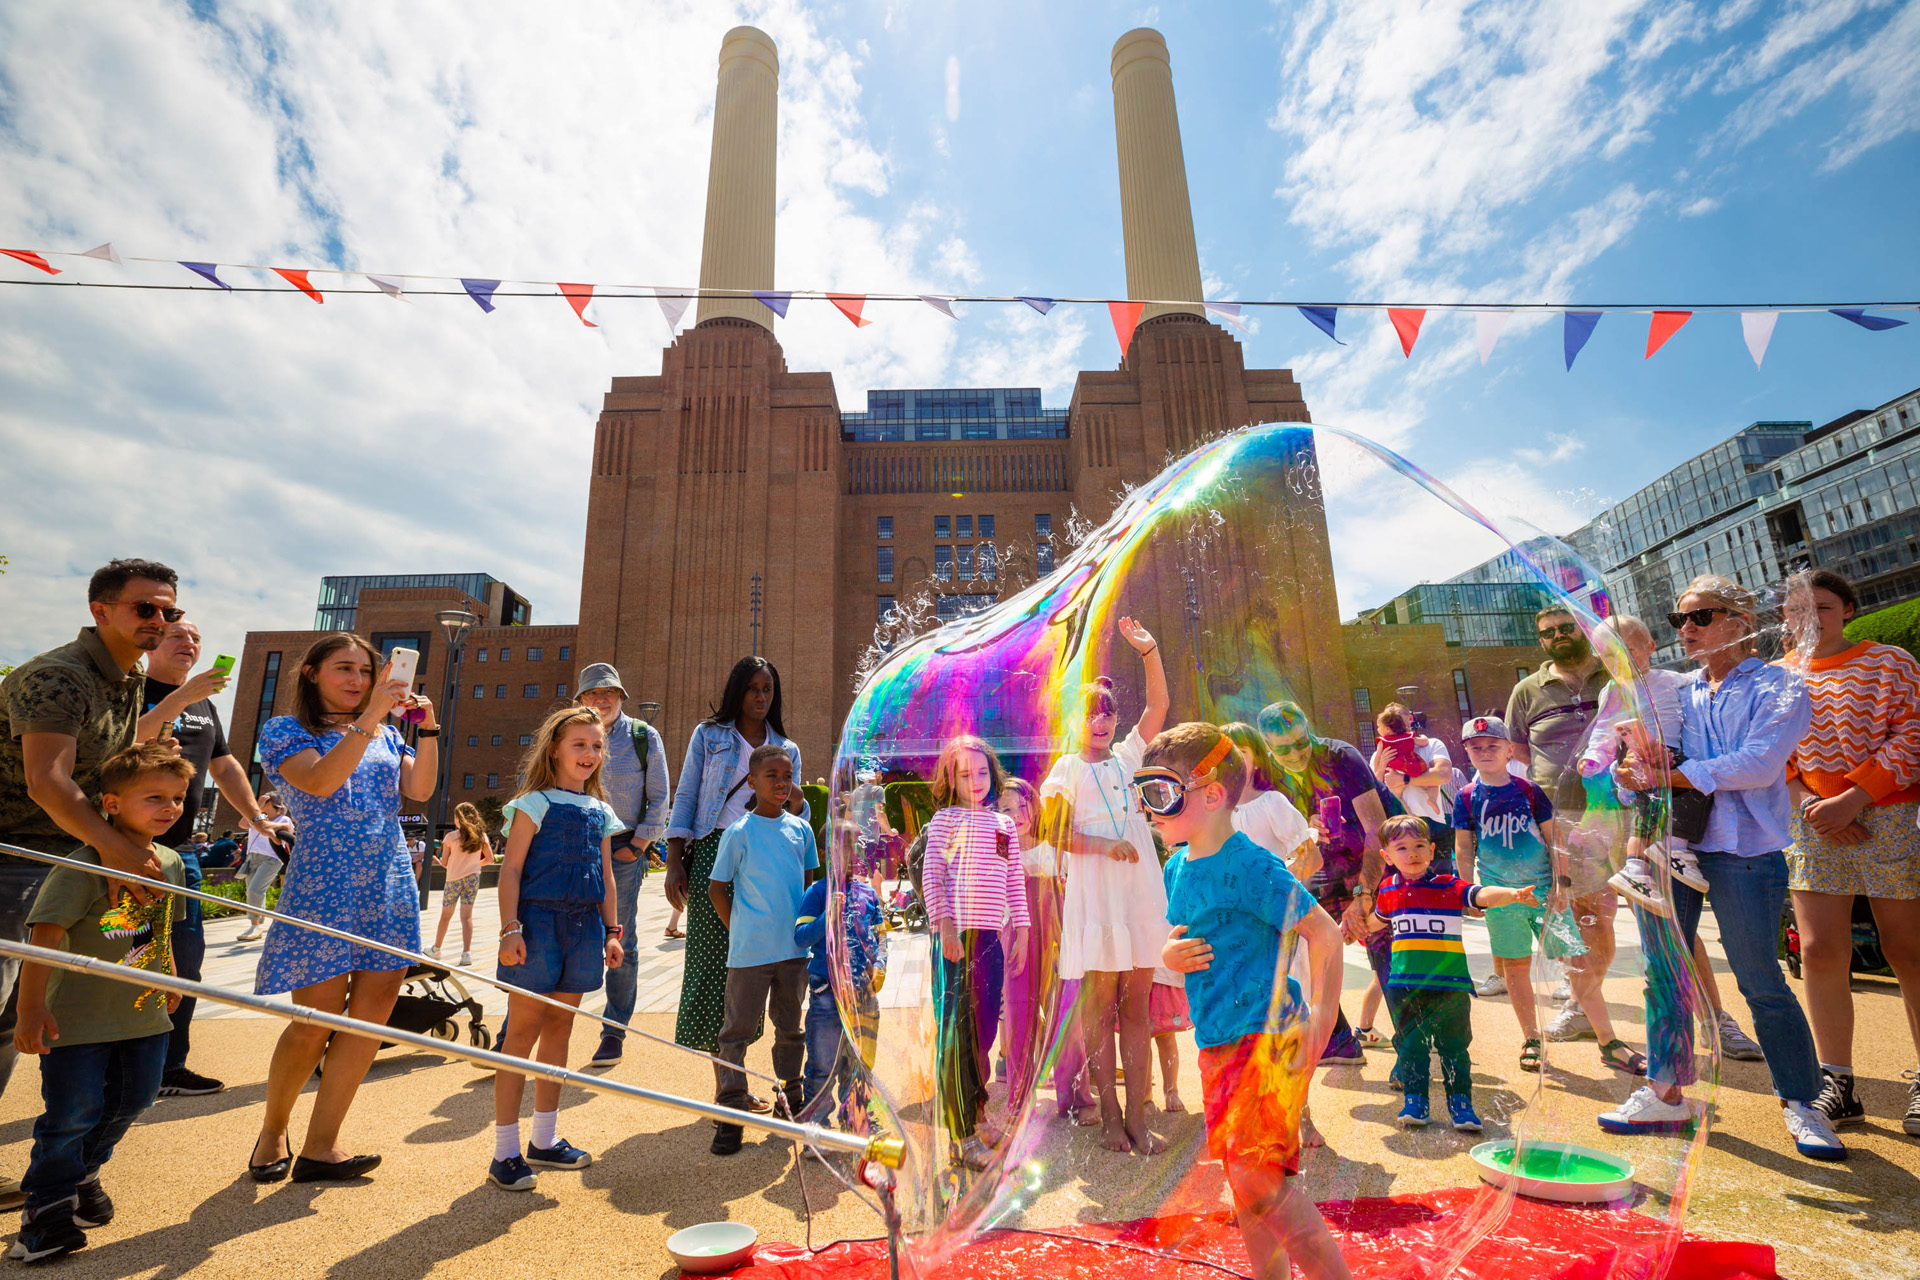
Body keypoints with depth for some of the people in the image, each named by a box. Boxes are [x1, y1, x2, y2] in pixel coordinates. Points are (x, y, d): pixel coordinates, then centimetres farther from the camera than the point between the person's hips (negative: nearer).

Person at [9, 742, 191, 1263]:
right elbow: (45, 936, -21)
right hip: (79, 1018, -7)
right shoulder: (85, 865, -21)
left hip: (145, 1012, 7)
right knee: (73, 1112, -1)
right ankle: (48, 1205, 20)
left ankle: (81, 1173, 40)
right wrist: (31, 1010, -23)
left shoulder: (170, 862, 3)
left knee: (130, 1100, 16)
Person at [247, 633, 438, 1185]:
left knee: (371, 1016, 2)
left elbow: (419, 790, 2)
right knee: (317, 1019, -1)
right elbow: (319, 782, -16)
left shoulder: (387, 735, 16)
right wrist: (370, 716, -23)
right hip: (324, 885, -4)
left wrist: (427, 727, -9)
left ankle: (320, 1147, 13)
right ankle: (272, 1131, 27)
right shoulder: (284, 731, 3)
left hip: (391, 885, 4)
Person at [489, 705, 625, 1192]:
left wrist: (611, 931, 13)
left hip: (584, 925, 6)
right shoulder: (535, 803, -4)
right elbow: (511, 869, -8)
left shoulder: (600, 811, 13)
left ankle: (544, 1140, 26)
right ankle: (506, 1151, 11)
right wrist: (510, 929, -16)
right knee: (523, 1029, -1)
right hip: (538, 919, -6)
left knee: (559, 1029, 13)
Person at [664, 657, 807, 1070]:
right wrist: (674, 861, -2)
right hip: (714, 854, -2)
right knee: (712, 957, -5)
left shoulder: (786, 749, 15)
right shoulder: (708, 735, 10)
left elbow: (799, 822, 14)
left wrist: (794, 799, -10)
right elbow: (685, 798, 6)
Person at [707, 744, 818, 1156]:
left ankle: (792, 1102, 33)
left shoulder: (800, 828, 3)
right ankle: (730, 1115, 19)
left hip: (795, 948, 4)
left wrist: (804, 927, 9)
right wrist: (738, 931, -4)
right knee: (737, 1031, 5)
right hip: (750, 951, -4)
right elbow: (717, 888, -2)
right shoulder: (739, 832, -9)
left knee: (791, 1028, 17)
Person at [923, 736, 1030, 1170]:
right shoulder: (945, 818, 1)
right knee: (958, 1029, -2)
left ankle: (976, 1113, 31)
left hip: (992, 936, 5)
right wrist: (945, 924, -14)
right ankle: (961, 1135, 6)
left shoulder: (1005, 824, 15)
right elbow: (931, 875, -5)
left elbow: (1015, 883, 16)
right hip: (957, 933, -5)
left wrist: (1021, 934, 11)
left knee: (984, 1027, 11)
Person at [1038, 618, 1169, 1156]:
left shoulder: (1126, 757, 15)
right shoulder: (1068, 768, 3)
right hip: (1094, 893, -4)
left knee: (1137, 1005, 6)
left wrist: (1149, 651, -2)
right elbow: (1055, 832, -5)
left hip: (1140, 889, 4)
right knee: (1100, 1003, 1)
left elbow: (1158, 706, 8)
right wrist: (1107, 845, -15)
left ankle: (1137, 1117, 13)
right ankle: (1111, 1115, 13)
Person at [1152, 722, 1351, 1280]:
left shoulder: (1250, 866, -18)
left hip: (1268, 1037, -8)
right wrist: (1169, 955, -2)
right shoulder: (1177, 868, 6)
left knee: (1256, 1175, -12)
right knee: (1243, 1178, 17)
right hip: (1217, 1043, 8)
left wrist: (1321, 1020, -14)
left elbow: (1324, 932, -15)